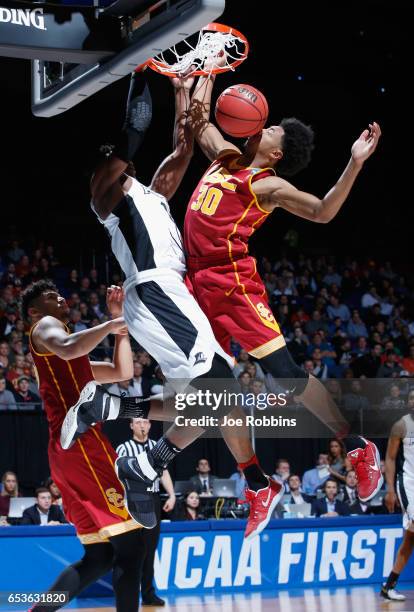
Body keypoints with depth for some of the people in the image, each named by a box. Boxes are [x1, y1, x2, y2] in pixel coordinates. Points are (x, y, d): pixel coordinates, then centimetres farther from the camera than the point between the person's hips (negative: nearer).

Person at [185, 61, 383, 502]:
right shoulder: (225, 157, 16)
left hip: (232, 279, -8)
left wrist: (355, 164, -26)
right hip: (198, 279, 8)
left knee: (284, 374, -13)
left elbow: (322, 212, -17)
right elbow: (198, 116, 30)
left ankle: (359, 449, -2)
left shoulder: (268, 185, -5)